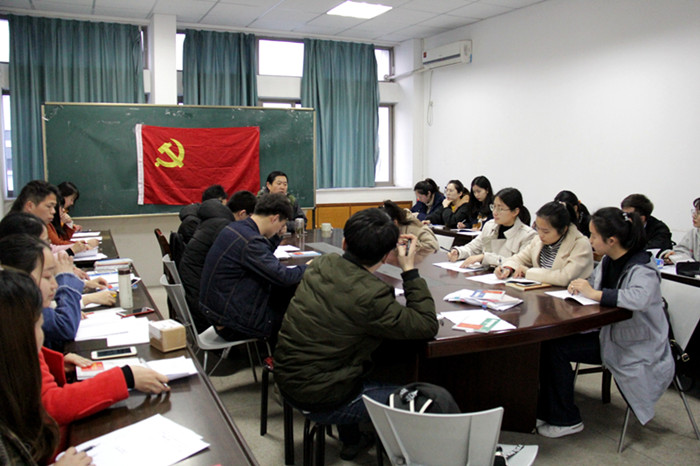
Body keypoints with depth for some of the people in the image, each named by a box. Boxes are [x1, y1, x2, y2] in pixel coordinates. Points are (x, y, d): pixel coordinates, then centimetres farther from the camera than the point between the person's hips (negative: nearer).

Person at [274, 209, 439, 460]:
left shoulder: (322, 264, -6)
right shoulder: (370, 295, -28)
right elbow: (428, 325, -17)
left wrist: (388, 244, 14)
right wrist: (409, 269, -14)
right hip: (319, 400, -8)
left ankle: (351, 441, 49)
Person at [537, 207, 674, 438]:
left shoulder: (642, 268, -21)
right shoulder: (608, 261, 4)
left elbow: (639, 298, -41)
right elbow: (593, 286, 18)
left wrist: (595, 294, -33)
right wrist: (579, 286, -6)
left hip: (637, 349, -8)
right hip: (610, 336, 8)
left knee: (557, 348, -18)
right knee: (550, 343, -11)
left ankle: (566, 420, -2)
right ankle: (548, 412, 1)